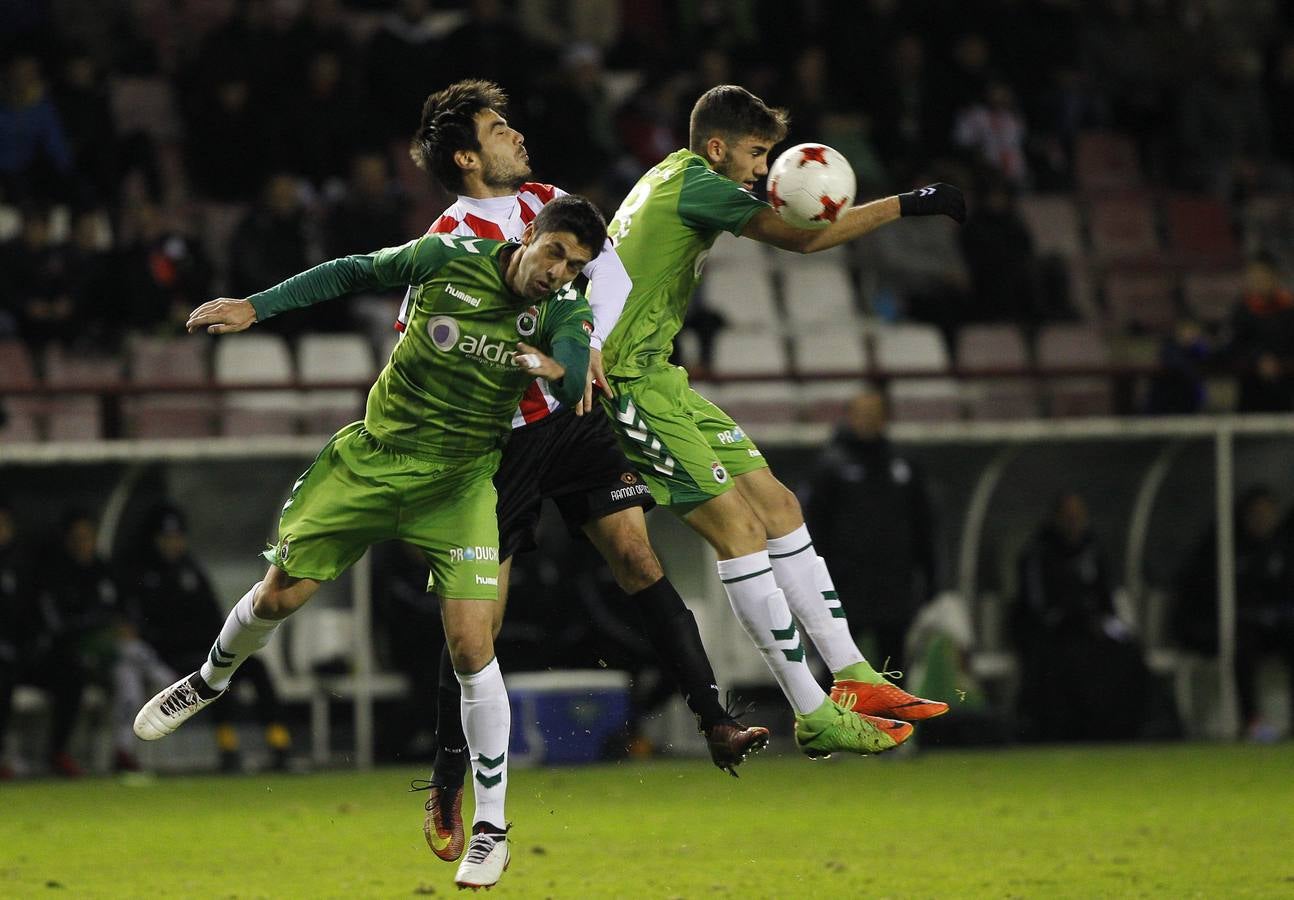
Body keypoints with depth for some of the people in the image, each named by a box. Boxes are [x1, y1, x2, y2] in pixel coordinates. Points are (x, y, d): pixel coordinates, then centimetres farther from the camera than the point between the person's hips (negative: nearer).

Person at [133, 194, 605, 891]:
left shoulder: (564, 312, -11)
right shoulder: (448, 258, -11)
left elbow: (577, 382, -28)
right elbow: (353, 273, 2)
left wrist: (559, 367, -51)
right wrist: (254, 306, 0)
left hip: (460, 480, -1)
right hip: (373, 456, 1)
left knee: (470, 646, -14)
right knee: (280, 594, 4)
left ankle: (491, 827, -2)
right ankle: (209, 682, 40)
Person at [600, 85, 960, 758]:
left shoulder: (673, 179, 16)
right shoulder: (695, 186, -14)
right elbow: (801, 239, -17)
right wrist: (908, 204, -11)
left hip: (655, 377, 11)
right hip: (628, 382, -11)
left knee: (777, 506, 8)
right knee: (738, 526, -14)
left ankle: (853, 678, 9)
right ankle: (814, 716, -14)